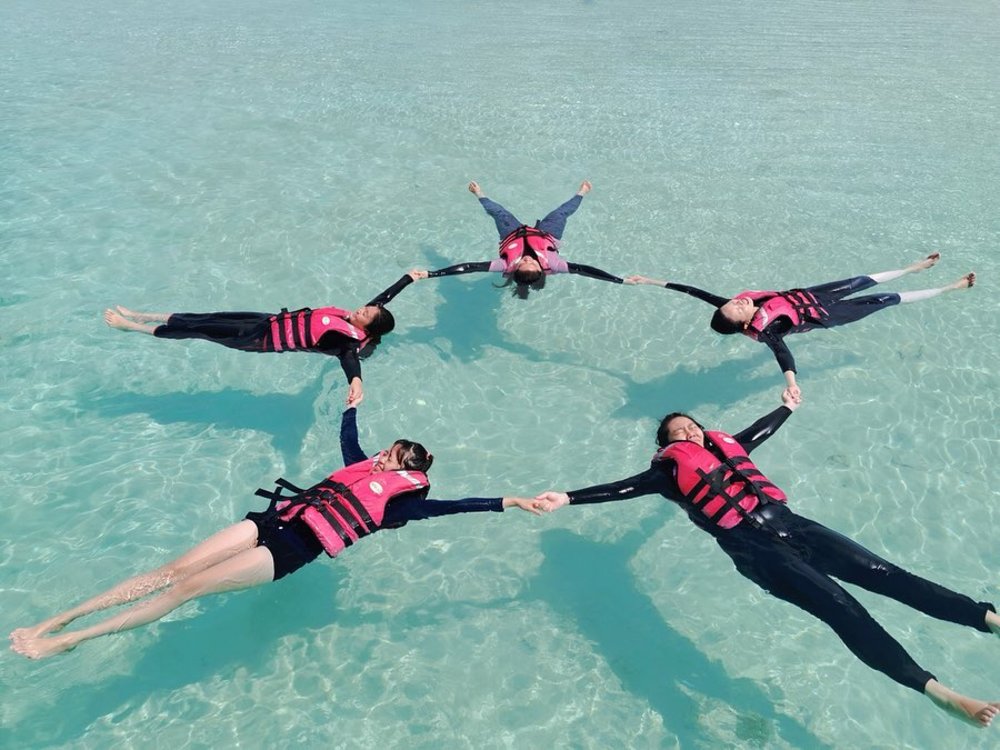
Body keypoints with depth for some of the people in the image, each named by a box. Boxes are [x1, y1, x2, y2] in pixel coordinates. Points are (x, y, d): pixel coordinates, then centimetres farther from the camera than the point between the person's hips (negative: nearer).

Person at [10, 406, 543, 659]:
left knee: (187, 587, -13)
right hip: (272, 520, 6)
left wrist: (507, 502, -16)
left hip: (293, 549, -6)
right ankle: (55, 620, -1)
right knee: (173, 568, -4)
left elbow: (448, 506, -9)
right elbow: (347, 435, 35)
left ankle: (64, 643, -9)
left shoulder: (399, 500, 0)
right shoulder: (365, 466, 19)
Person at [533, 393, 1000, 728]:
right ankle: (935, 690, -25)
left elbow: (760, 430, 45)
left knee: (882, 573, -5)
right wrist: (568, 499, -7)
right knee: (839, 606, -19)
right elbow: (624, 489, 2)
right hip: (752, 545, -6)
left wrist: (787, 407, 61)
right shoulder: (670, 470, 10)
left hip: (786, 523, 6)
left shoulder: (726, 445, 26)